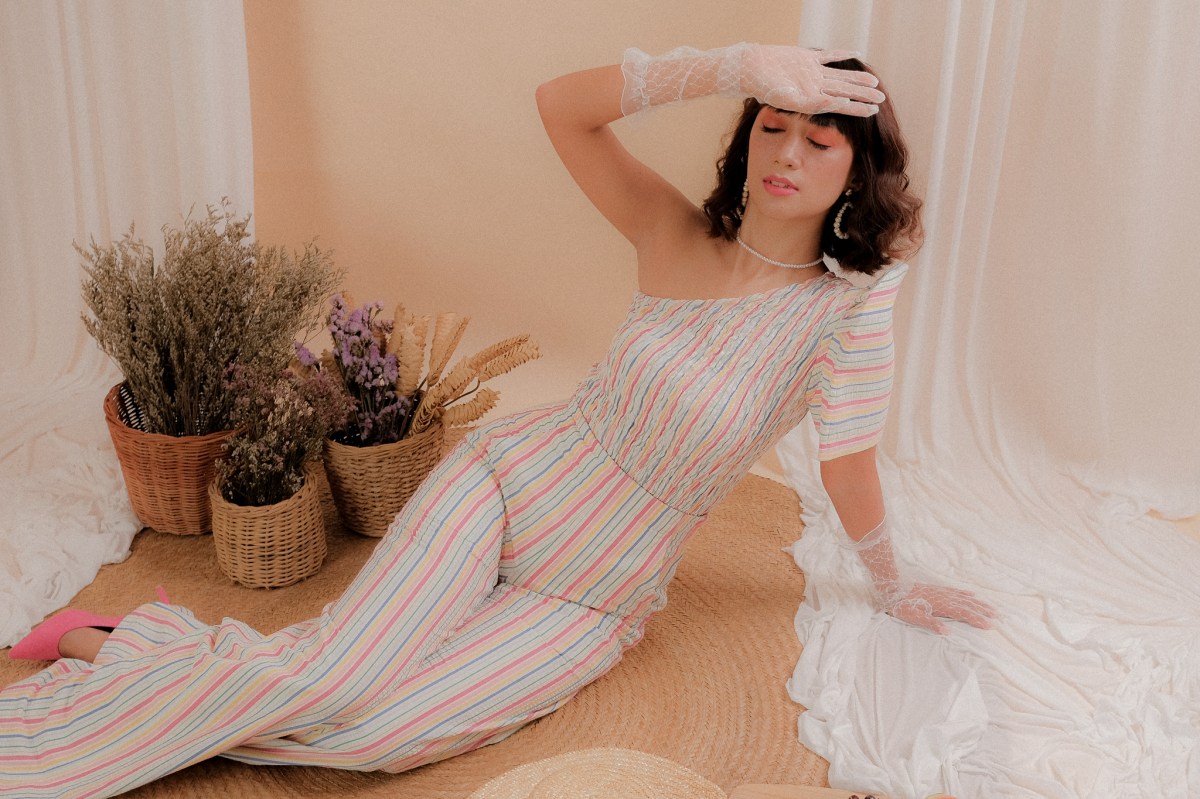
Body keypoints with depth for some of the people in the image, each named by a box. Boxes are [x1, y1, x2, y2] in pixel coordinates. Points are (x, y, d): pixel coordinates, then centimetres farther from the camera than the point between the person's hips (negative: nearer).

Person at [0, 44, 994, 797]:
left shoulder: (847, 305, -11)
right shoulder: (675, 233, -6)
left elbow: (848, 462, -2)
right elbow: (561, 104, -16)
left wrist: (894, 588, 9)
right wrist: (737, 64, -23)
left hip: (598, 600, 0)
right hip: (512, 480, 0)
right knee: (337, 678, -19)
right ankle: (105, 645, 1)